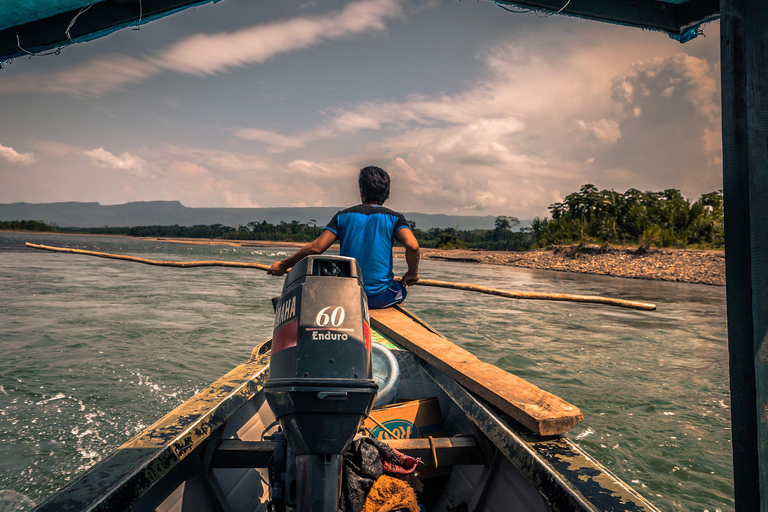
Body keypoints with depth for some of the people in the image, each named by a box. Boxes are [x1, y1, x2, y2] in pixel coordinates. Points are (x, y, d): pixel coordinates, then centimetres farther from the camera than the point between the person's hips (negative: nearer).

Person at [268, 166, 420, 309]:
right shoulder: (394, 217, -1)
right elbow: (412, 246, -19)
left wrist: (283, 265, 5)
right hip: (380, 297, -1)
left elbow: (316, 248, -5)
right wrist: (413, 273, 0)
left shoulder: (343, 216, 3)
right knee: (401, 291, 32)